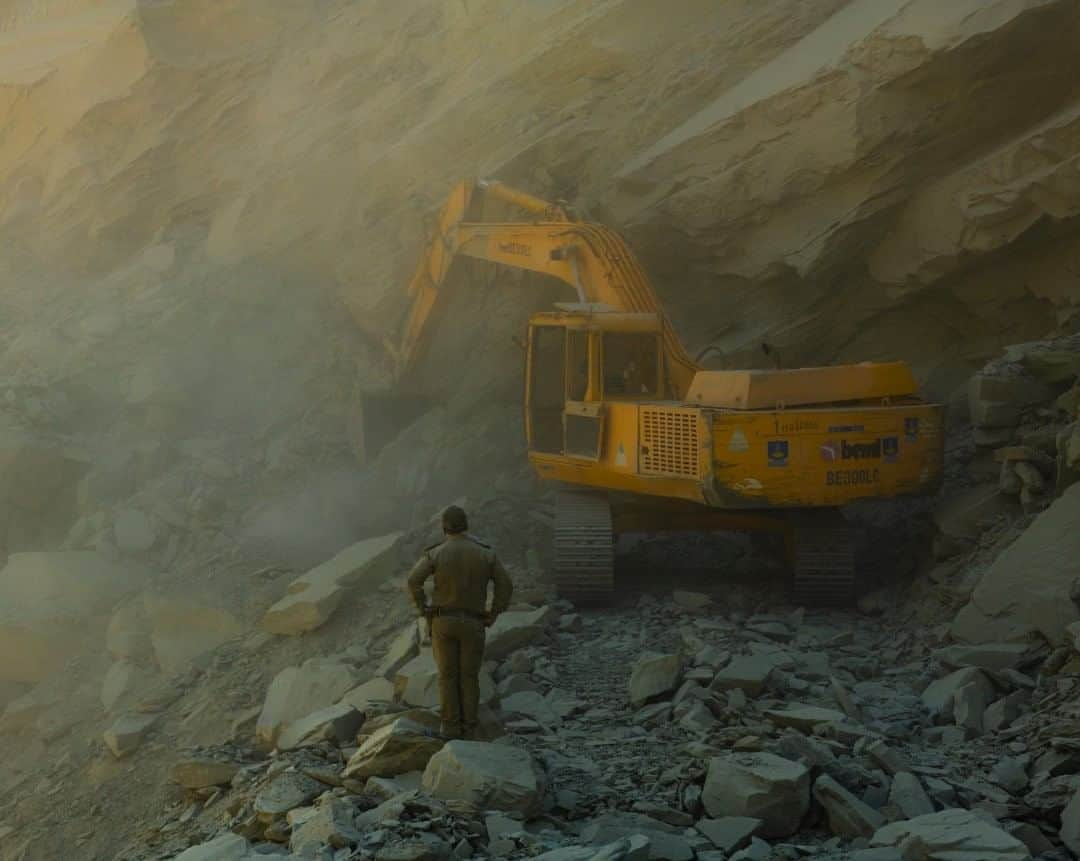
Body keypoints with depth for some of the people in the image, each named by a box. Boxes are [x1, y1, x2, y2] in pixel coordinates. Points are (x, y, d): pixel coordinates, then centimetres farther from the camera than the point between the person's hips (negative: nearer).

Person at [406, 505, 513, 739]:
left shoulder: (436, 553, -4)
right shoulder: (485, 553, 0)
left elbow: (414, 581, -16)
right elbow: (505, 585, -3)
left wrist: (423, 610, -4)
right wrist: (493, 616, 5)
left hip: (443, 622, 0)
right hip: (472, 624, 1)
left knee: (448, 676, 7)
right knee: (469, 677, 8)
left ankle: (451, 727, 1)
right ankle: (468, 729, 4)